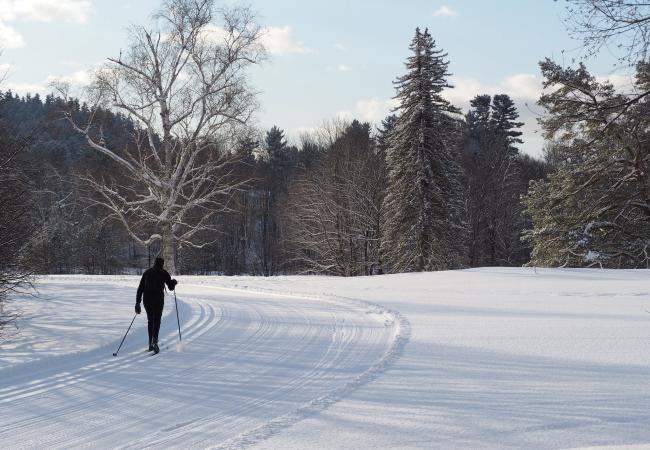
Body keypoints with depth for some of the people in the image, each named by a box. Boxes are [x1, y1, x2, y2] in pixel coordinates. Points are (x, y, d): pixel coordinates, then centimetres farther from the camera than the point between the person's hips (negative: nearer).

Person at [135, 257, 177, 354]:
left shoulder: (147, 272, 11)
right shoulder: (164, 273, 1)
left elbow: (140, 288, 8)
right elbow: (171, 287, 6)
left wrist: (138, 302, 10)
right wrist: (173, 282, 29)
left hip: (147, 299, 3)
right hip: (158, 299, -3)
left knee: (150, 320, 16)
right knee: (157, 320, -2)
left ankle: (151, 344, 17)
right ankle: (154, 340, -26)